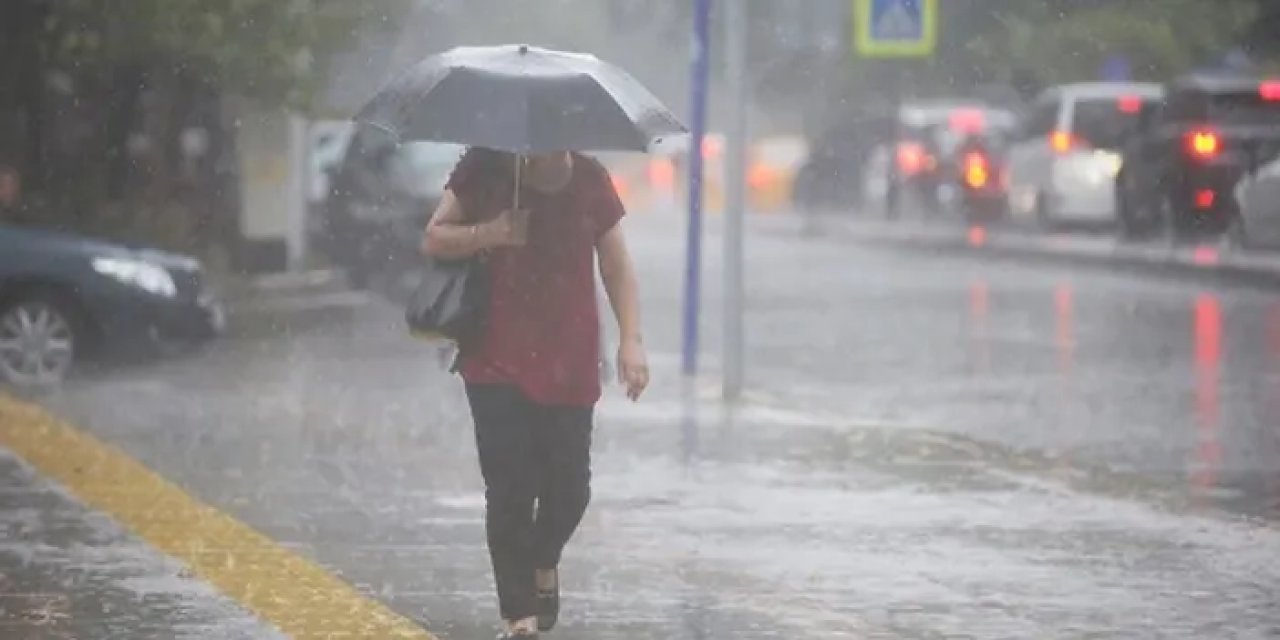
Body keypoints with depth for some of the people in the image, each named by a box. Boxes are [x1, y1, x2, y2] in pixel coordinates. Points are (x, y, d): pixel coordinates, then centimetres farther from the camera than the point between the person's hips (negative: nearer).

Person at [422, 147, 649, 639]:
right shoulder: (485, 170, -3)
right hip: (497, 363, -2)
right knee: (509, 489, -6)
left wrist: (631, 340, -2)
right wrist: (489, 233, -18)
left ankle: (544, 562, 36)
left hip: (570, 364, 2)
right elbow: (433, 240, 0)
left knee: (569, 486, 2)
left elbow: (616, 264, 6)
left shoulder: (589, 181, 2)